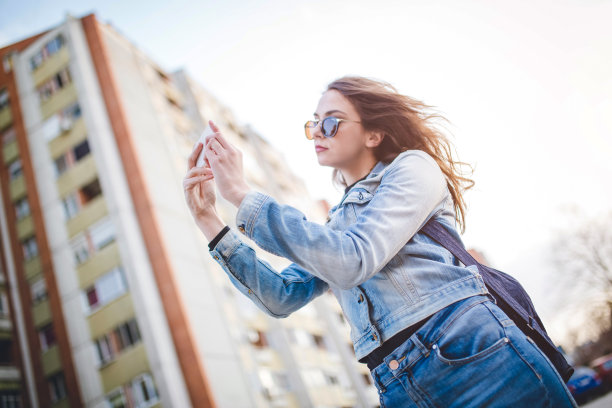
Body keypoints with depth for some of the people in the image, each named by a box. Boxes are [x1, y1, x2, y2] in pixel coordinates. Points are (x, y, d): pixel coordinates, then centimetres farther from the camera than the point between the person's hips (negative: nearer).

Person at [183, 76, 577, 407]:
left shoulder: (413, 167, 0)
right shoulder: (333, 227, 20)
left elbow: (354, 261, -16)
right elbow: (282, 297, 9)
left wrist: (242, 194, -14)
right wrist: (211, 221, 3)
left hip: (478, 361, -5)